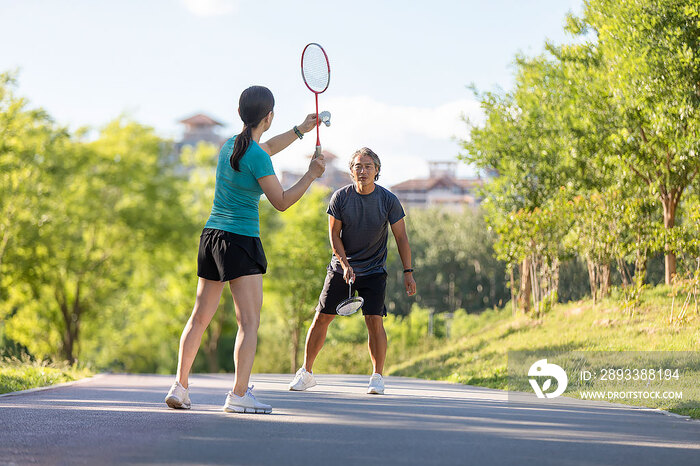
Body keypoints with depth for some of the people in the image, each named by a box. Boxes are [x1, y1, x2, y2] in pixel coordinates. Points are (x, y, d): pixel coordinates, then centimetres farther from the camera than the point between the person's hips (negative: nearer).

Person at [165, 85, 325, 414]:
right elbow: (281, 202, -10)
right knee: (249, 322, -5)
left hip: (211, 236, 8)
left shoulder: (229, 146, 10)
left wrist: (300, 130, 38)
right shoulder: (257, 158, -15)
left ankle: (180, 387, 11)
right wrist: (311, 175, 1)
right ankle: (239, 395, -10)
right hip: (241, 241, -8)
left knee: (200, 317, 10)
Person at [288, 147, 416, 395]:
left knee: (374, 320, -13)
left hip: (374, 271, -1)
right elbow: (334, 235, -2)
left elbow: (401, 238, -3)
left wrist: (408, 272, -7)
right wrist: (345, 265, -13)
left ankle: (377, 377, 1)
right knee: (322, 318, -1)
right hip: (342, 267, 1)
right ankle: (306, 372, 12)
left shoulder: (389, 200, -9)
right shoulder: (340, 197, -8)